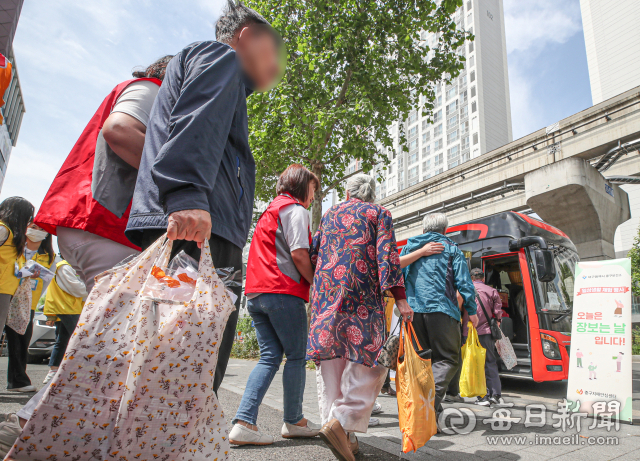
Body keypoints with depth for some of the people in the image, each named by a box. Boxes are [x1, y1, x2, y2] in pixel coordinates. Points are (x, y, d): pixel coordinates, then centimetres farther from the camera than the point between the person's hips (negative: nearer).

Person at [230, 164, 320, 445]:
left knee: (269, 357, 8)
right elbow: (298, 254, -14)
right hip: (283, 292, -8)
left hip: (256, 294, 9)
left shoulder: (270, 210, 25)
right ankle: (294, 422, 16)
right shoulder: (295, 209, -3)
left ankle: (243, 423, 1)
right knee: (296, 356, 4)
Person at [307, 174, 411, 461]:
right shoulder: (379, 214, 9)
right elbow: (387, 255, -5)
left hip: (326, 291, 4)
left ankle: (341, 435, 11)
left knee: (330, 357, 5)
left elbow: (313, 253, 19)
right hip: (362, 293, -4)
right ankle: (342, 421, -15)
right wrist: (399, 297, -9)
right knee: (367, 356, 0)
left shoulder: (330, 214, 20)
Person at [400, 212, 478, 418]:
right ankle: (432, 398, -18)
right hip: (441, 308, -3)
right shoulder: (451, 248, 10)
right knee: (447, 358, 3)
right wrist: (471, 311, 8)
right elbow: (464, 282, 3)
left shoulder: (409, 246, 19)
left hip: (413, 309, 4)